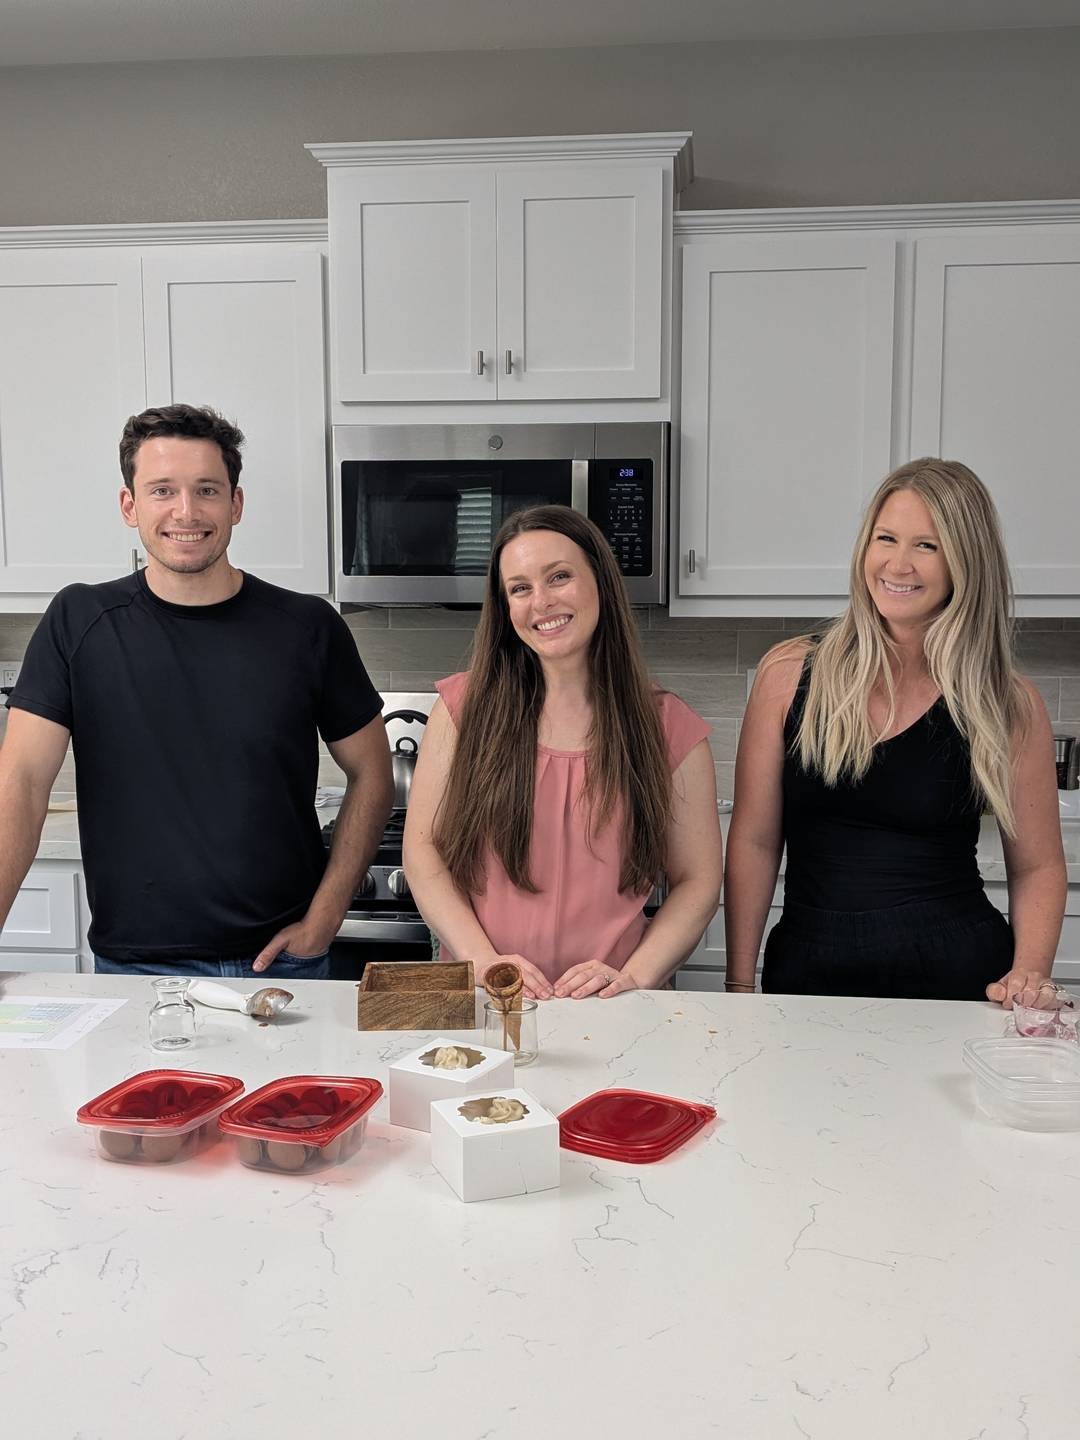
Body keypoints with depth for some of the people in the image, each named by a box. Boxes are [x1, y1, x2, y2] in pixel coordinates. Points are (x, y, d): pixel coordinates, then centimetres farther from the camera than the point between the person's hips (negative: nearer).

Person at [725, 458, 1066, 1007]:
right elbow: (754, 843, -1)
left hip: (957, 980, 0)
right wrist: (739, 984, -4)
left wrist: (1029, 973, -11)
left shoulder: (1010, 704, -2)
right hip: (809, 969, 1)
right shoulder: (790, 673, -2)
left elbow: (1037, 867, 6)